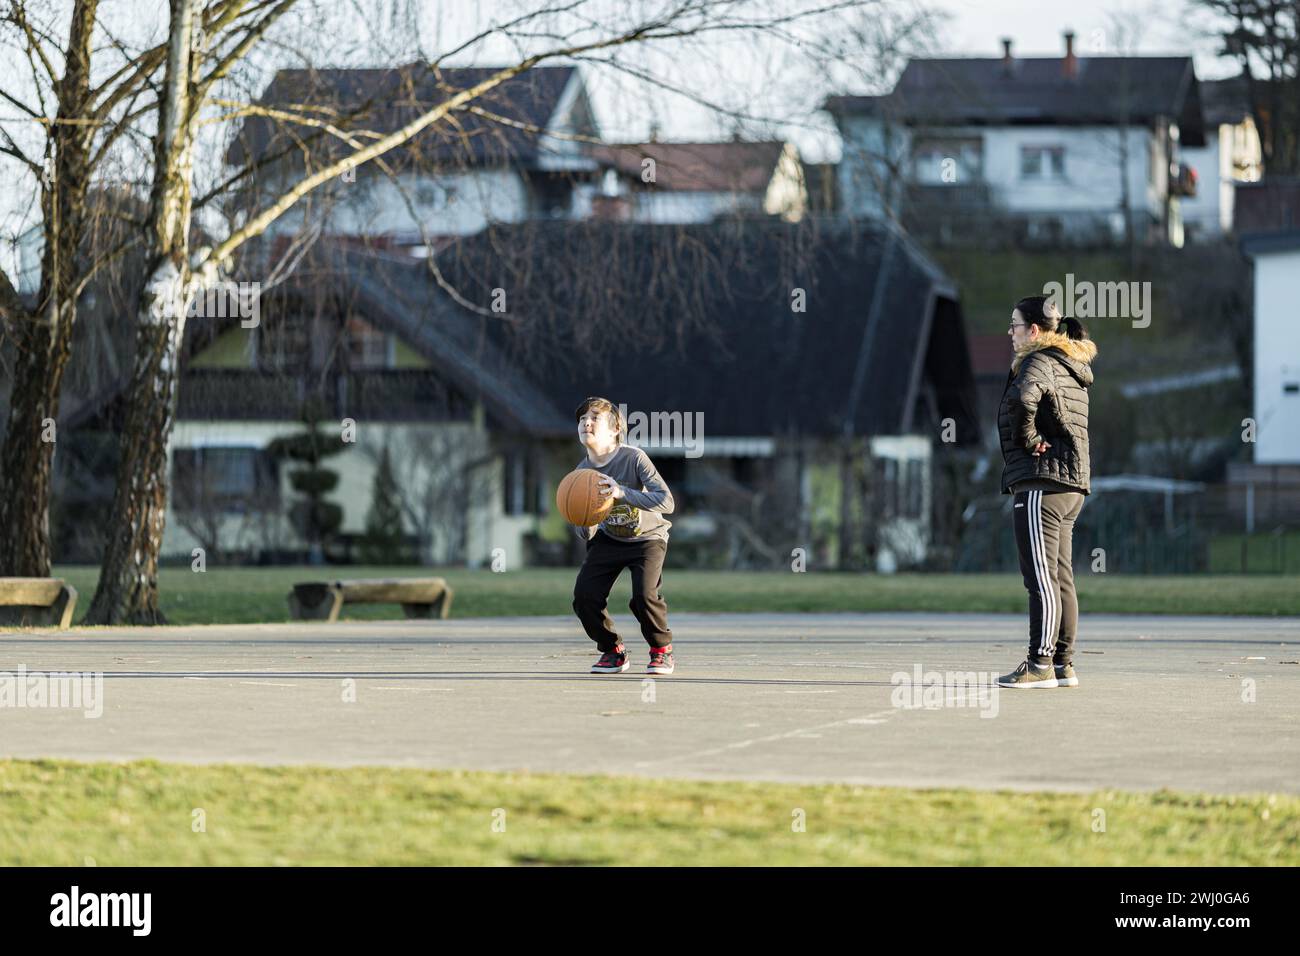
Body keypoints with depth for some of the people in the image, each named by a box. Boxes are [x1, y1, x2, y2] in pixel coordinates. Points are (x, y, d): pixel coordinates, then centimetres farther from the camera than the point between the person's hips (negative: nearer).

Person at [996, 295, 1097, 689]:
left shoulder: (1040, 362, -11)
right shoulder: (1072, 367, 19)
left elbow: (1023, 396, -33)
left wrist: (1028, 438, -18)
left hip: (1041, 482, -10)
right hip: (1072, 485, 10)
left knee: (1041, 577, -10)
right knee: (1060, 577, 11)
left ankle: (1040, 665, -13)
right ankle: (1063, 664, 13)